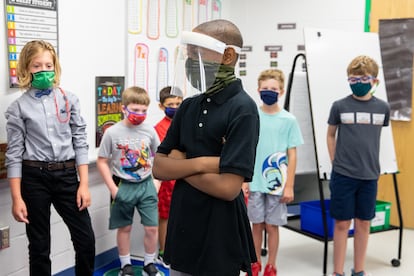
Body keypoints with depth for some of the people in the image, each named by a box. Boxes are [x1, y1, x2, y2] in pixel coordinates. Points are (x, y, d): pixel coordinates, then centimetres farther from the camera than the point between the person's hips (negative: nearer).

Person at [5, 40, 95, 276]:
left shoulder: (69, 100, 3)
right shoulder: (19, 107, -2)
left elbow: (80, 142, 4)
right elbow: (14, 154, -2)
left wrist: (84, 184, -2)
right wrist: (17, 198, -7)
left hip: (66, 175, 2)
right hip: (34, 177, -1)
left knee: (86, 240, 4)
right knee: (39, 247, 9)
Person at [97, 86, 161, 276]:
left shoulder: (149, 130, -4)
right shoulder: (112, 132, -12)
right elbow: (102, 162, -6)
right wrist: (112, 188, -10)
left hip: (146, 185, 2)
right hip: (123, 186, -2)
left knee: (152, 227, 5)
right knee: (124, 228, 11)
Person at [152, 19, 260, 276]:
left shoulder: (242, 109, -15)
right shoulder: (189, 106, 5)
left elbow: (228, 187, -23)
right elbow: (158, 167, 2)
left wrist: (180, 166, -9)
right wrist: (201, 163, -15)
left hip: (219, 238, -6)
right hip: (182, 230, 6)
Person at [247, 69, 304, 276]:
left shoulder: (289, 120, -3)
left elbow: (292, 156, -1)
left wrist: (289, 186, -4)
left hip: (277, 185, -1)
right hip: (255, 183, 1)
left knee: (272, 226, 7)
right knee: (257, 225, 10)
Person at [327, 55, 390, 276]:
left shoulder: (382, 108, 0)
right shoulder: (339, 106, -5)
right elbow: (331, 135, 7)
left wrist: (370, 163, 14)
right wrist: (335, 163, 3)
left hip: (369, 175, 2)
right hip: (343, 175, -2)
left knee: (363, 223, 11)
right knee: (342, 223, 4)